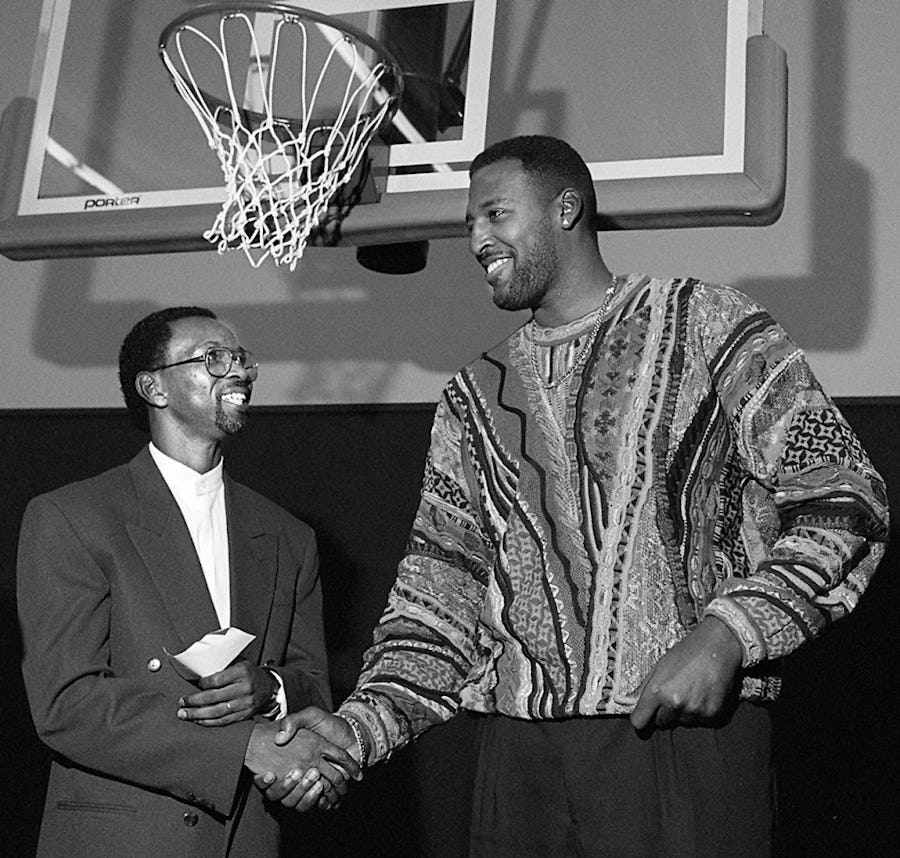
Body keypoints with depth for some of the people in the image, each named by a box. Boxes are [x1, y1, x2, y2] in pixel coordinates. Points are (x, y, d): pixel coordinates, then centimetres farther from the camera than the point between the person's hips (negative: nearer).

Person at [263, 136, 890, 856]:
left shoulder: (704, 325, 2)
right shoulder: (474, 399, 15)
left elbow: (842, 498, -4)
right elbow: (442, 593, 11)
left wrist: (726, 634, -17)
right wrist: (361, 728, -4)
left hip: (690, 733, -3)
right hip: (520, 750, 4)